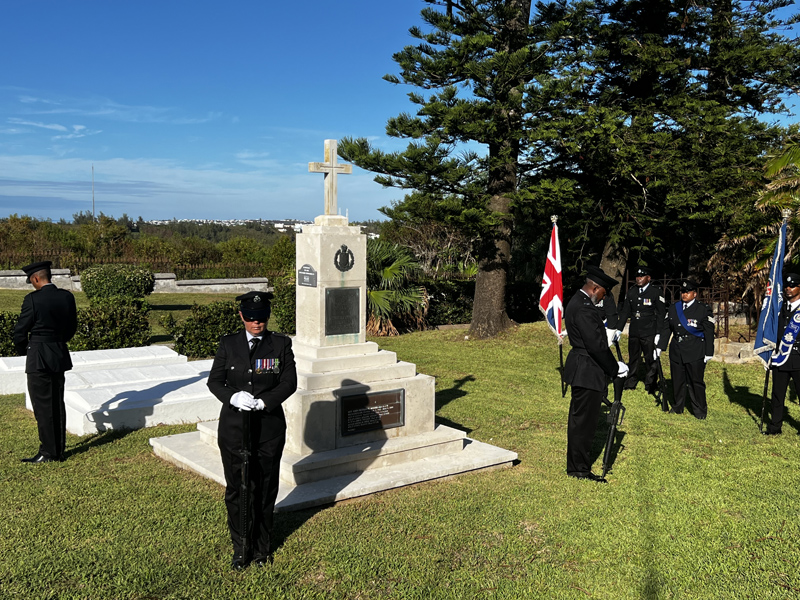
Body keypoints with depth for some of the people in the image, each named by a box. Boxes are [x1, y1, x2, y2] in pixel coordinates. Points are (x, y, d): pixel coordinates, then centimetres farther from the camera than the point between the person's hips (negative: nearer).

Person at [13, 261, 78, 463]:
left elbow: (20, 332, -9)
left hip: (38, 358, -6)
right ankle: (59, 451, 20)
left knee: (42, 406, 2)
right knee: (57, 404, 14)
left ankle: (48, 452, 9)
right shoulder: (67, 297, 1)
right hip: (60, 356, 6)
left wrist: (23, 351, 9)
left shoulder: (33, 299, -16)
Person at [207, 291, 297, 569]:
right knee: (236, 489, 5)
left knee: (266, 488, 8)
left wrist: (262, 402, -18)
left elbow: (289, 382, -5)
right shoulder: (228, 344, 4)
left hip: (269, 426, -1)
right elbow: (214, 381, 1)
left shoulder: (281, 344, 1)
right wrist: (233, 397, -19)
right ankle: (240, 548, 22)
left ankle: (262, 546, 26)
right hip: (234, 425, 1)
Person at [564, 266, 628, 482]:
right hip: (587, 372, -11)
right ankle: (580, 469, 8)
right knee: (584, 420, -2)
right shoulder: (584, 308, -22)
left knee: (579, 419, 20)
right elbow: (596, 345, -24)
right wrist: (616, 368, -13)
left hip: (581, 369, 11)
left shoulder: (577, 302, 12)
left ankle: (576, 465, 32)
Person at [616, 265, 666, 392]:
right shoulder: (631, 292, 10)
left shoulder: (656, 292, -3)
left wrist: (658, 333, -10)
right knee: (633, 358, 12)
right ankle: (630, 384, 22)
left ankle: (650, 386, 13)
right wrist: (619, 329, 7)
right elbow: (625, 312, 13)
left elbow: (661, 314, -4)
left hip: (649, 333, -4)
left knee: (651, 360, 2)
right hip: (634, 332, 4)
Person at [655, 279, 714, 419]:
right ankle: (677, 406, 24)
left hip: (695, 353, -4)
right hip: (676, 352, 4)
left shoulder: (704, 309, -2)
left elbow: (709, 333, -3)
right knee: (677, 380, 10)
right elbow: (666, 328, 14)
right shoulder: (674, 308, 11)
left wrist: (708, 353, -5)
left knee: (696, 381, 1)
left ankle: (700, 410, 13)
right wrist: (660, 347, 9)